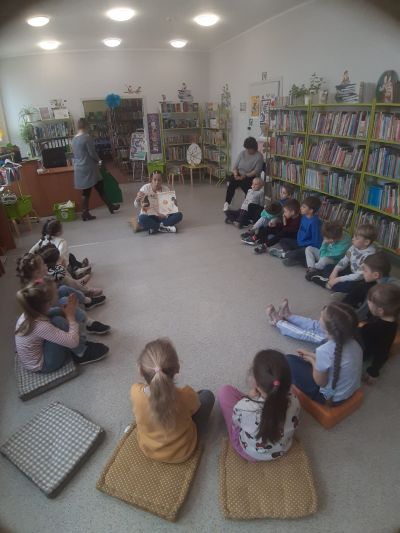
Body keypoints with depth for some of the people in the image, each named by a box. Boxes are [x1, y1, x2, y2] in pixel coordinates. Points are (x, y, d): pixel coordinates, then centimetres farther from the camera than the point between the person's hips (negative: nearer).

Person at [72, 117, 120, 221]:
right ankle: (111, 206, 19)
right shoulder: (87, 137, -14)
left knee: (85, 192, 10)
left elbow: (75, 154, 14)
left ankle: (85, 214, 11)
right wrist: (98, 160, 5)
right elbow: (92, 153, -15)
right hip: (89, 168, -7)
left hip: (79, 169, 7)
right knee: (100, 189, 6)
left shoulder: (74, 139, 9)